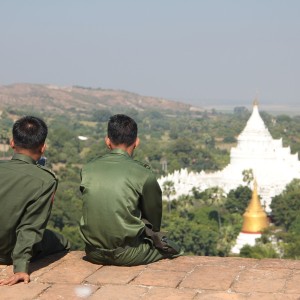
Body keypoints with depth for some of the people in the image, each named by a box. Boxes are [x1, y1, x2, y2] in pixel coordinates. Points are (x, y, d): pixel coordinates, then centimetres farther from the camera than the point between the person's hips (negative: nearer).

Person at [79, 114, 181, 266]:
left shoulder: (88, 169, 1)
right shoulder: (144, 175, -10)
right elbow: (154, 221, 2)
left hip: (93, 253, 5)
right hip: (126, 256, -5)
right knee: (173, 249, 22)